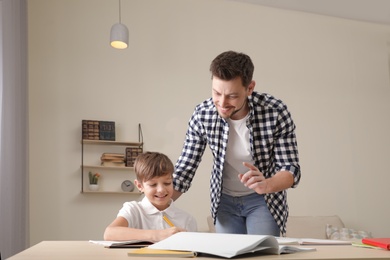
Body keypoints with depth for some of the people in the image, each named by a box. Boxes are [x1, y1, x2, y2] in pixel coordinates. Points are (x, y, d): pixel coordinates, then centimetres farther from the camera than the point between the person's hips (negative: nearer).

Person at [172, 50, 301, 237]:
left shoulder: (276, 112, -25)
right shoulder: (202, 115, -19)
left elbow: (291, 169, -21)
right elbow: (184, 169, -12)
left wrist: (266, 185, -42)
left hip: (264, 198, -2)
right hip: (225, 199, 2)